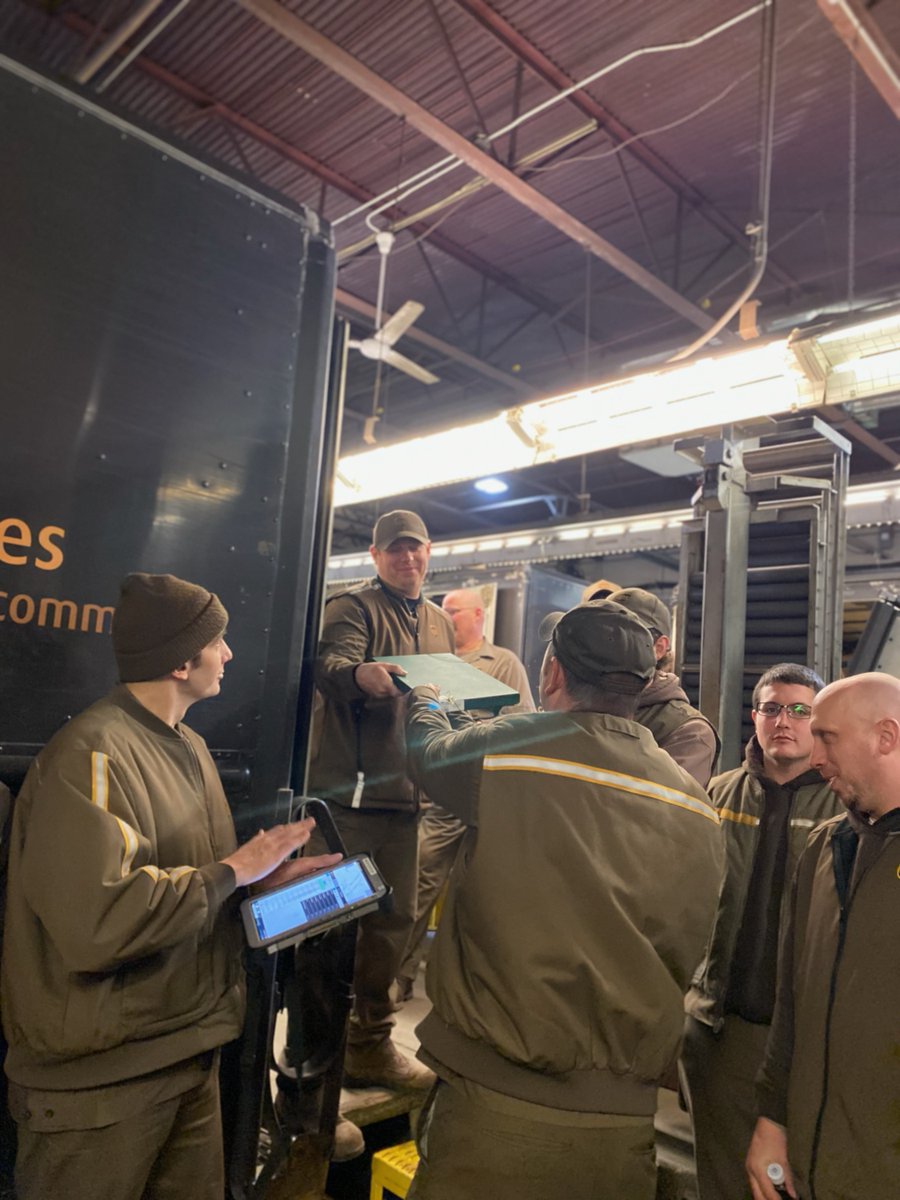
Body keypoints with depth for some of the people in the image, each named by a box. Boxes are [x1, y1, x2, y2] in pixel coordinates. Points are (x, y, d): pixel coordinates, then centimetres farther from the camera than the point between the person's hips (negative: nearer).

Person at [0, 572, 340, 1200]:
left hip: (193, 1050, 8)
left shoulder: (190, 747, 8)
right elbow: (97, 921, -32)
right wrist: (234, 870, -23)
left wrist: (268, 876, -3)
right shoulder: (92, 754, -22)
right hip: (101, 1076, -8)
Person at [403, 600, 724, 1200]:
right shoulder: (700, 811, -2)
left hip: (498, 1106, -4)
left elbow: (426, 751, 6)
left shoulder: (503, 751, -15)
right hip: (627, 1119, 5)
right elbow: (685, 957, 6)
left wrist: (424, 702, 27)